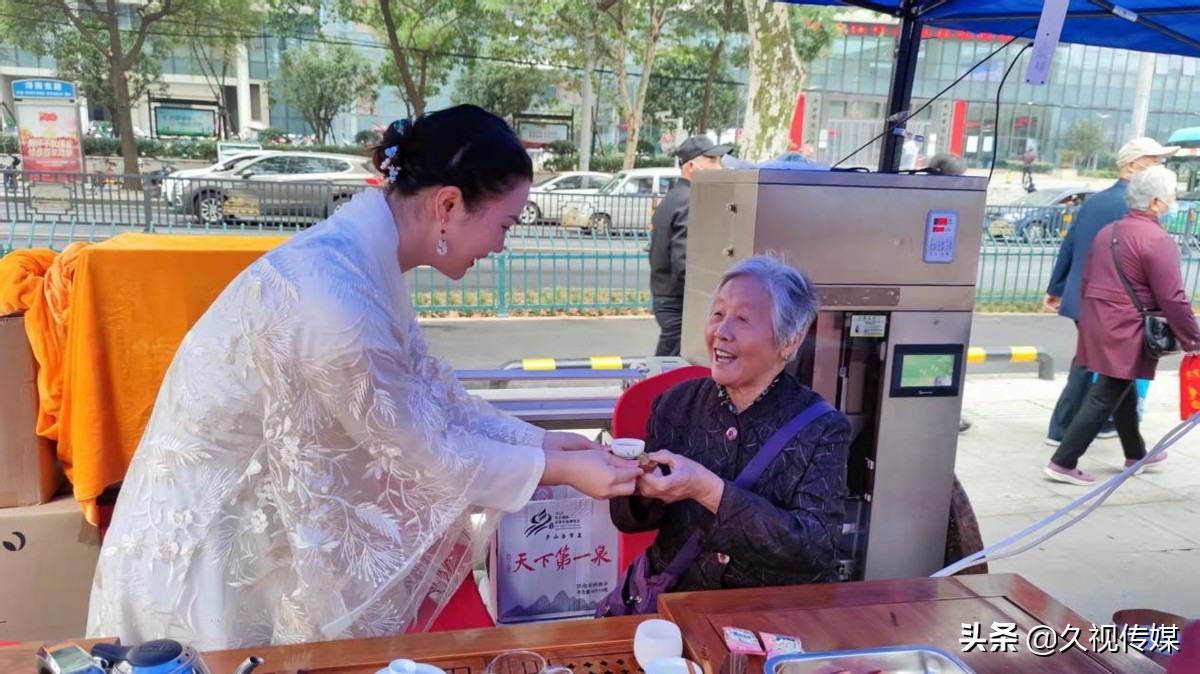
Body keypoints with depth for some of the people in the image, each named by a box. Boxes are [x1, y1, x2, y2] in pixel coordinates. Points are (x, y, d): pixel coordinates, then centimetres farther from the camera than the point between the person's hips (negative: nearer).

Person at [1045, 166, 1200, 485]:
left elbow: (1086, 280, 18)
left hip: (1098, 325, 9)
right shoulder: (1158, 240, -15)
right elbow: (1173, 299, -16)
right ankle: (1063, 463, 0)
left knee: (1123, 390, 23)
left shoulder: (1109, 231, 12)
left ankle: (1136, 454, 40)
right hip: (1126, 334, -9)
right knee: (1105, 398, -2)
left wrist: (1091, 320, 26)